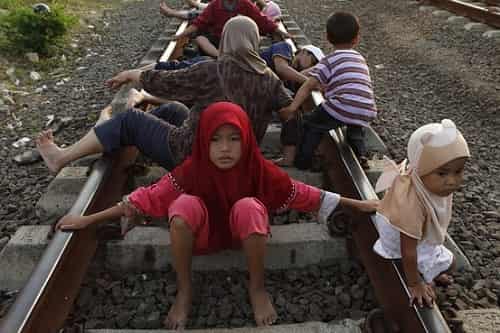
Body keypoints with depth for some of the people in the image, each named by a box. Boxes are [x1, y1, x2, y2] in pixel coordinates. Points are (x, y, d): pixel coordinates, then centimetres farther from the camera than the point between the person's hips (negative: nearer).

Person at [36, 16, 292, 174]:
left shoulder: (212, 72, -15)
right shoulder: (268, 79, -5)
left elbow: (165, 82, -6)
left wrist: (131, 73, 10)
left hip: (189, 154, -5)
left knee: (130, 120, 8)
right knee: (174, 109, 23)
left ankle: (62, 158, 15)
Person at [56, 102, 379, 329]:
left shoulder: (260, 169, -21)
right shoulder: (192, 169, -21)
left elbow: (300, 192, -14)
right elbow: (149, 196, -17)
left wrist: (356, 204, -11)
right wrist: (88, 219, -17)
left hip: (246, 232, 0)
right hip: (204, 232, 1)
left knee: (249, 206, -35)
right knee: (184, 204, -32)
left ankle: (258, 287, -10)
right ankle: (184, 290, -11)